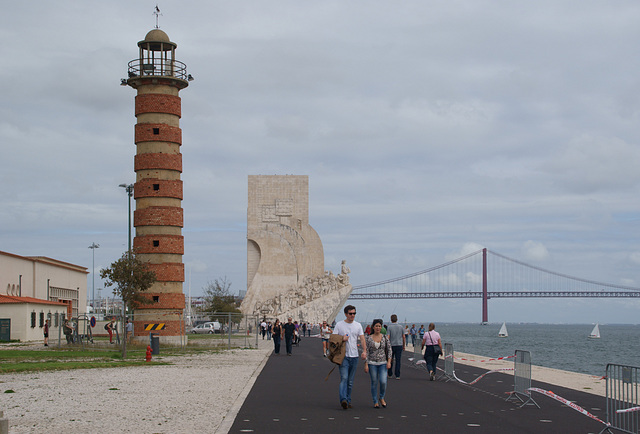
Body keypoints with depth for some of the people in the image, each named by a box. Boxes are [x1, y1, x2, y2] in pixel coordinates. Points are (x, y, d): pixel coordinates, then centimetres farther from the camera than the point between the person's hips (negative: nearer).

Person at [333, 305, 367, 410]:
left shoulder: (358, 325, 8)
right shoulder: (339, 325, 0)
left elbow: (362, 338, 2)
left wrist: (364, 351, -13)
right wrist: (342, 339, -17)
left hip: (354, 356, 4)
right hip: (343, 356, -4)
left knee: (350, 381, 9)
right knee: (344, 378, -17)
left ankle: (348, 400, 17)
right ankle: (343, 400, -27)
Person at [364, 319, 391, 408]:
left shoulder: (385, 338, 4)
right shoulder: (368, 338, 0)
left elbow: (389, 350, 6)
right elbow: (366, 352, 0)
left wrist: (389, 362, -4)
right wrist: (366, 364, -5)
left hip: (383, 363, 1)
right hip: (372, 363, -1)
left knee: (383, 382, -11)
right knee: (374, 383, 3)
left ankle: (381, 397, 16)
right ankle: (375, 402, 16)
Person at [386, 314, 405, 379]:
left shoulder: (389, 327, -6)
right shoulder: (400, 327, 2)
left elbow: (388, 337, -12)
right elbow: (403, 337, 6)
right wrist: (403, 346, 17)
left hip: (392, 345, -1)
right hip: (399, 345, 1)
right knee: (398, 361, 0)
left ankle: (390, 374, 23)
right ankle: (397, 375, -4)